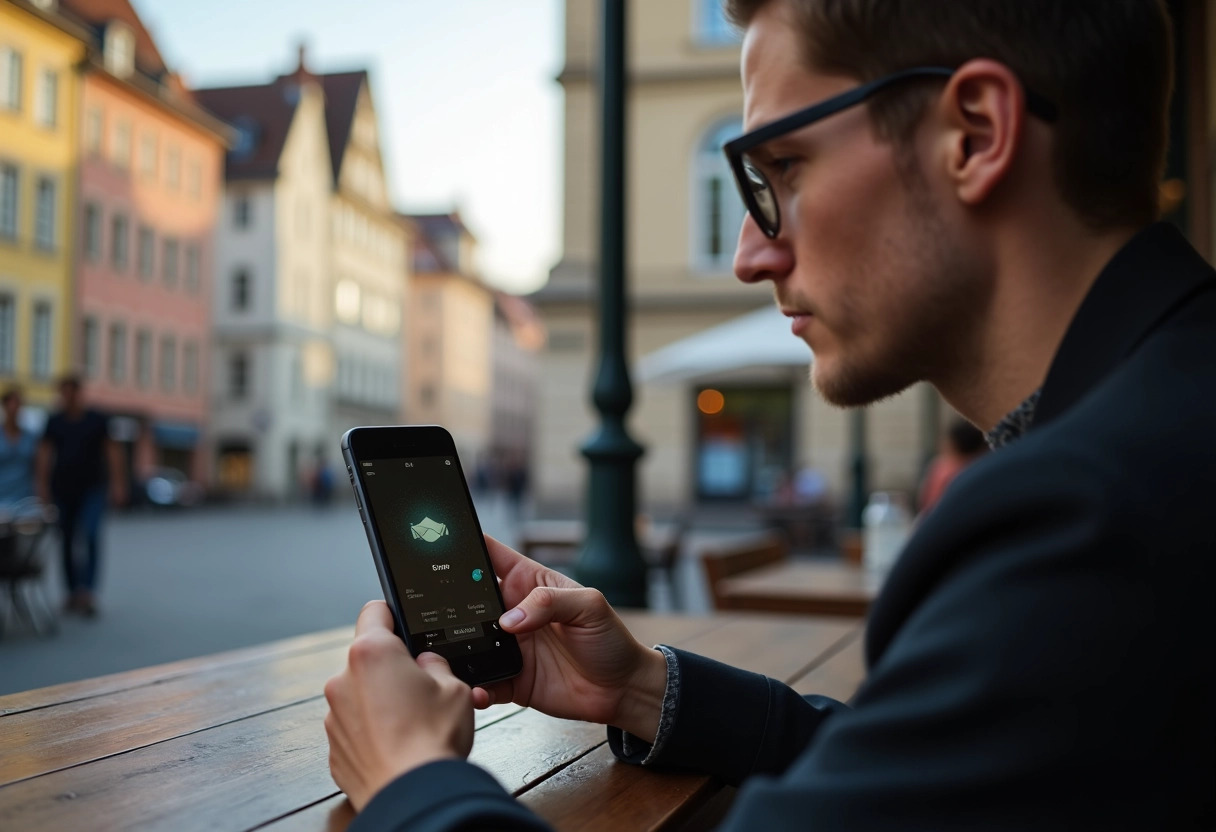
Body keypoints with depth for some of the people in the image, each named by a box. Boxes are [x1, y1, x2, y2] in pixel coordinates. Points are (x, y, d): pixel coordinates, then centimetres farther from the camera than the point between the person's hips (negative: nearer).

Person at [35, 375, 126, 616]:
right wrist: (43, 485, -6)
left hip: (92, 489, -2)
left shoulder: (98, 420, 4)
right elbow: (45, 454, 4)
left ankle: (88, 591, -19)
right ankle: (72, 591, 16)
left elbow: (112, 453, 3)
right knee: (67, 542, 6)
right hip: (63, 490, 3)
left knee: (90, 537, -17)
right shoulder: (54, 422, 8)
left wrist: (118, 484, -3)